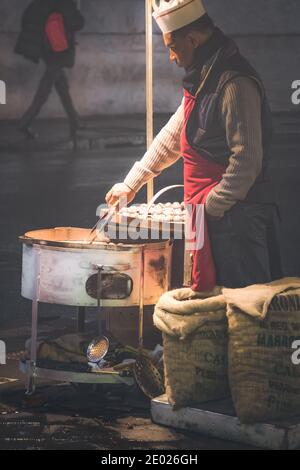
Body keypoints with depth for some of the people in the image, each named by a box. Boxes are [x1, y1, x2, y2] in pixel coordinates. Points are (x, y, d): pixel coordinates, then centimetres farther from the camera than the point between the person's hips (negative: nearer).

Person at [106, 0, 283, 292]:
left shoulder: (235, 84, -17)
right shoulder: (201, 81, 15)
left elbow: (246, 160, -21)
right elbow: (173, 136, 25)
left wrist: (210, 207, -16)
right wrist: (131, 184, 25)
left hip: (234, 214, -10)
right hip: (210, 213, 10)